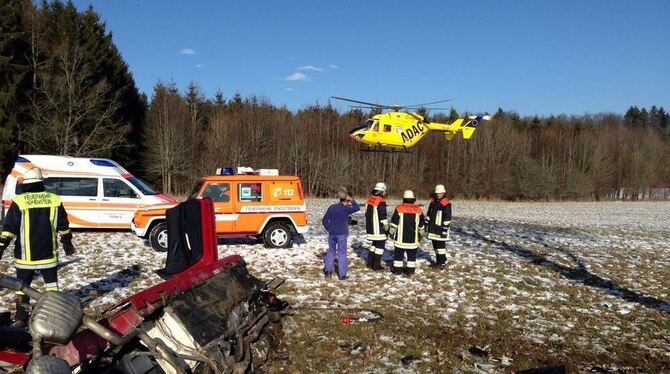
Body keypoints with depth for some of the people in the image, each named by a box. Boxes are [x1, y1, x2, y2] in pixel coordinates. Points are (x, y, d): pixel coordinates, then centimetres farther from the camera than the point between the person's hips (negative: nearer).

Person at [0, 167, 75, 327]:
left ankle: (20, 318, 14)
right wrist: (67, 242, 19)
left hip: (25, 255, -1)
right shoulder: (54, 200, -2)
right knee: (51, 283, 14)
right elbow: (63, 226, 6)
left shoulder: (19, 201, -9)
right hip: (48, 254, 2)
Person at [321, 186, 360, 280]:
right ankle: (342, 274, 2)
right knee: (342, 253, 1)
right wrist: (351, 200, 4)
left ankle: (327, 270, 14)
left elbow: (324, 220, 6)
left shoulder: (331, 207, 4)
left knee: (331, 251, 18)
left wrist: (329, 229, 13)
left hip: (332, 234, 4)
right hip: (342, 234, -4)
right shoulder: (346, 208, -10)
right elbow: (357, 208, 0)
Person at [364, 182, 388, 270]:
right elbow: (383, 217, -18)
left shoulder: (369, 200, 7)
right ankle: (376, 265, 4)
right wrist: (386, 228, -7)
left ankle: (370, 263, 24)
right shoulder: (381, 202, -19)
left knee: (373, 244, 20)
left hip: (370, 228, 8)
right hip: (379, 229, -8)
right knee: (380, 245, 2)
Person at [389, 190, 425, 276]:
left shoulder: (399, 208, -6)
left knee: (398, 253, 9)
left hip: (400, 238, -1)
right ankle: (410, 270, 9)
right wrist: (420, 234, 22)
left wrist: (391, 232, 7)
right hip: (413, 238, 2)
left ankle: (397, 269, 12)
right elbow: (421, 225, 9)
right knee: (412, 254, 9)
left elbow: (394, 222, -4)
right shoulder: (418, 210, 1)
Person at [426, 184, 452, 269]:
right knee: (435, 245, 12)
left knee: (441, 245, -6)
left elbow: (448, 218, -15)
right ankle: (438, 261, 22)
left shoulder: (446, 204, -13)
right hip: (433, 228, 7)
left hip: (441, 228, -7)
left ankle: (443, 263, 2)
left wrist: (445, 230, -16)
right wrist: (426, 224, 15)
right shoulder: (433, 202, 8)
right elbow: (429, 214, 17)